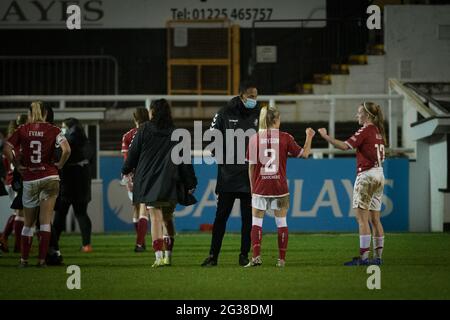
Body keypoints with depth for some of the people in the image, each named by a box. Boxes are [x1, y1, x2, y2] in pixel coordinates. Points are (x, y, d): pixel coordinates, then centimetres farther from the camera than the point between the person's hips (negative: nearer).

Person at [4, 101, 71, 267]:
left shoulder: (22, 130, 1)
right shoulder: (53, 130, -2)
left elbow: (7, 149, -9)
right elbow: (66, 150, -15)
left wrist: (17, 165, 2)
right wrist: (60, 165, 0)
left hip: (29, 180, 1)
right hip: (49, 177, -1)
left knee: (28, 223, 13)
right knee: (45, 221, 1)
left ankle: (24, 259, 13)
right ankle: (42, 259, -3)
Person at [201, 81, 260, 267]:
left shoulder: (258, 116, 5)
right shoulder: (225, 114, -1)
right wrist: (222, 158, -4)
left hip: (249, 176, 2)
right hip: (228, 175, -2)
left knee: (248, 217, 4)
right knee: (221, 216, 0)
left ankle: (244, 255, 12)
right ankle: (213, 255, 4)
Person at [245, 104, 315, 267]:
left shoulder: (255, 139, -4)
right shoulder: (285, 138, -4)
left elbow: (251, 167, -1)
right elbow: (304, 153, 4)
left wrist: (252, 187, 9)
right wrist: (309, 137, 21)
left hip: (260, 187, 0)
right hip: (280, 187, 0)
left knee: (256, 222, 6)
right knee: (281, 222, 10)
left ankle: (256, 257, -8)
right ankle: (281, 259, 9)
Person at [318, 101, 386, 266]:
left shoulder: (365, 131, -11)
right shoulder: (378, 132, 13)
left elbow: (344, 146, -19)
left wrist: (326, 136, -13)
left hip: (366, 175, -9)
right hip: (379, 175, 9)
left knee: (362, 218, -8)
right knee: (374, 218, 10)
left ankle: (363, 256, -12)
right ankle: (378, 256, 9)